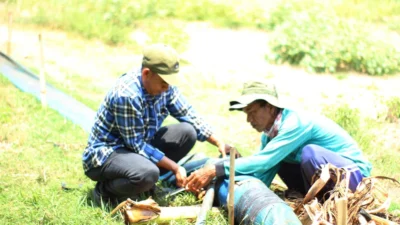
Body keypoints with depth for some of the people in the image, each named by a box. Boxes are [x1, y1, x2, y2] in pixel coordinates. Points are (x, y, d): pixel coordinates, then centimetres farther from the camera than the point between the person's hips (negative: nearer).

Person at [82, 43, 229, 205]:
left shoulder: (164, 86, -5)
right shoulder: (126, 95, -29)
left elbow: (189, 116, 4)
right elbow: (137, 145, -24)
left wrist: (218, 142, -6)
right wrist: (175, 168, -21)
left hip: (141, 146, 8)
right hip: (105, 153, -8)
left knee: (187, 132, -7)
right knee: (148, 173, -38)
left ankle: (145, 180, 1)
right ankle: (105, 190, -7)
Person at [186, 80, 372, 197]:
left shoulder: (296, 123, -25)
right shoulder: (270, 134, 2)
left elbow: (263, 161, -34)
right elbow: (261, 176, 1)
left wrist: (215, 170, -36)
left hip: (354, 172, -9)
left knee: (310, 152, -32)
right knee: (279, 160, 1)